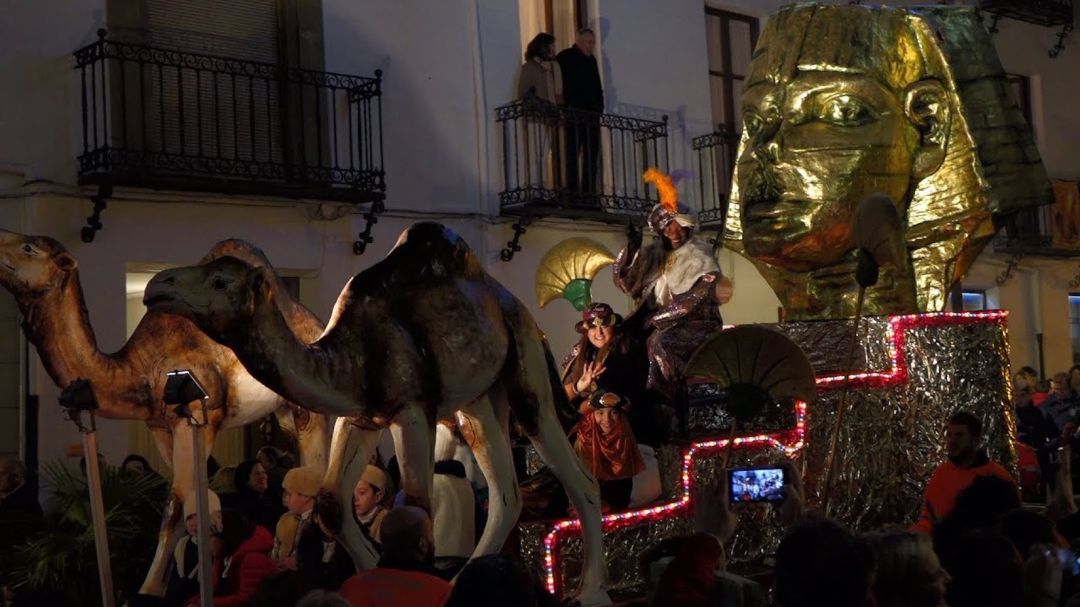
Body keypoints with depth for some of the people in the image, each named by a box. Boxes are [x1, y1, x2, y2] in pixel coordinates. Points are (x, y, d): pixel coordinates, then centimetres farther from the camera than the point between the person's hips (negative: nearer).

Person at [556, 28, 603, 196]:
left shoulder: (591, 60, 19)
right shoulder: (565, 58, -3)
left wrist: (599, 107, 13)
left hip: (591, 115, 7)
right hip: (574, 116, -7)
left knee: (591, 156, 6)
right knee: (573, 154, -6)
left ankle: (589, 192, 10)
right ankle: (573, 192, -5)